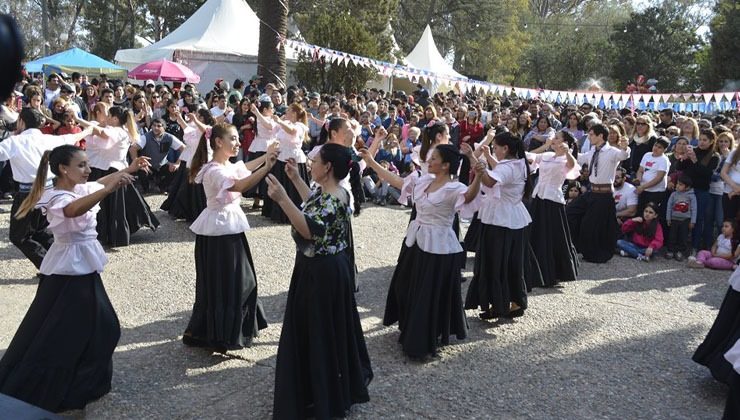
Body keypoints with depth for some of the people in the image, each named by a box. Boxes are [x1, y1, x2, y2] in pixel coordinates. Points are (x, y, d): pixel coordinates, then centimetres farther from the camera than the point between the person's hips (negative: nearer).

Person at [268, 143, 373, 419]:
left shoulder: (332, 199, -25)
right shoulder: (337, 193, 6)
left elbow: (309, 230, -38)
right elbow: (316, 208, 24)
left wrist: (282, 199, -42)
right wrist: (296, 180, 21)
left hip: (320, 273, -10)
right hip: (330, 268, 10)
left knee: (315, 333, 3)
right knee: (331, 329, 22)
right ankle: (345, 384, 40)